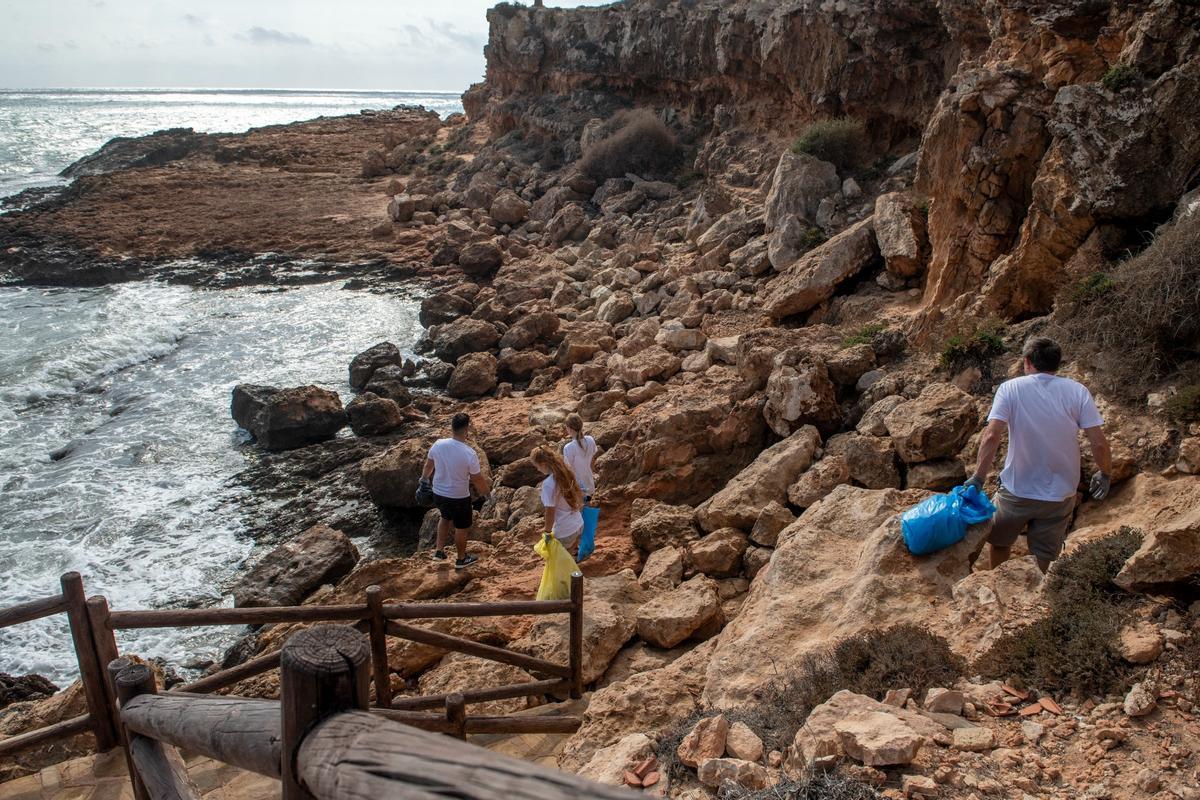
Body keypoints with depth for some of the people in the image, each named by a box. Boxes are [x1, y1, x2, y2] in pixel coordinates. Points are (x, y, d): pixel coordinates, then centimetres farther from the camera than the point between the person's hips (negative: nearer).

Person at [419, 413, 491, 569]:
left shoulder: (438, 444, -13)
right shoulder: (470, 453, -27)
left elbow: (428, 466, 5)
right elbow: (478, 479, -16)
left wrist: (424, 480, 24)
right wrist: (486, 491, 5)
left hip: (438, 493, 5)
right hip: (459, 498, -5)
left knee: (445, 518, 33)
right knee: (461, 527, 19)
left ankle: (439, 551, 36)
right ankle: (462, 559, 38)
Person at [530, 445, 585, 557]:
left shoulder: (548, 484, -27)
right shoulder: (566, 473, -4)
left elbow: (550, 512, -22)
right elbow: (578, 495, 9)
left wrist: (547, 532, -9)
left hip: (564, 532, -7)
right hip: (578, 525, 7)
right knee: (572, 555, 27)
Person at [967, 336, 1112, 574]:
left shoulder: (1010, 388, -10)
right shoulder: (1078, 392, -6)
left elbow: (991, 437, -21)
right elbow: (1099, 443, -8)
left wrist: (978, 478, -16)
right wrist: (1105, 475, 9)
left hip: (1016, 492, -1)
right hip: (1060, 496, 1)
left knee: (998, 543, 24)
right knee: (1045, 563, 15)